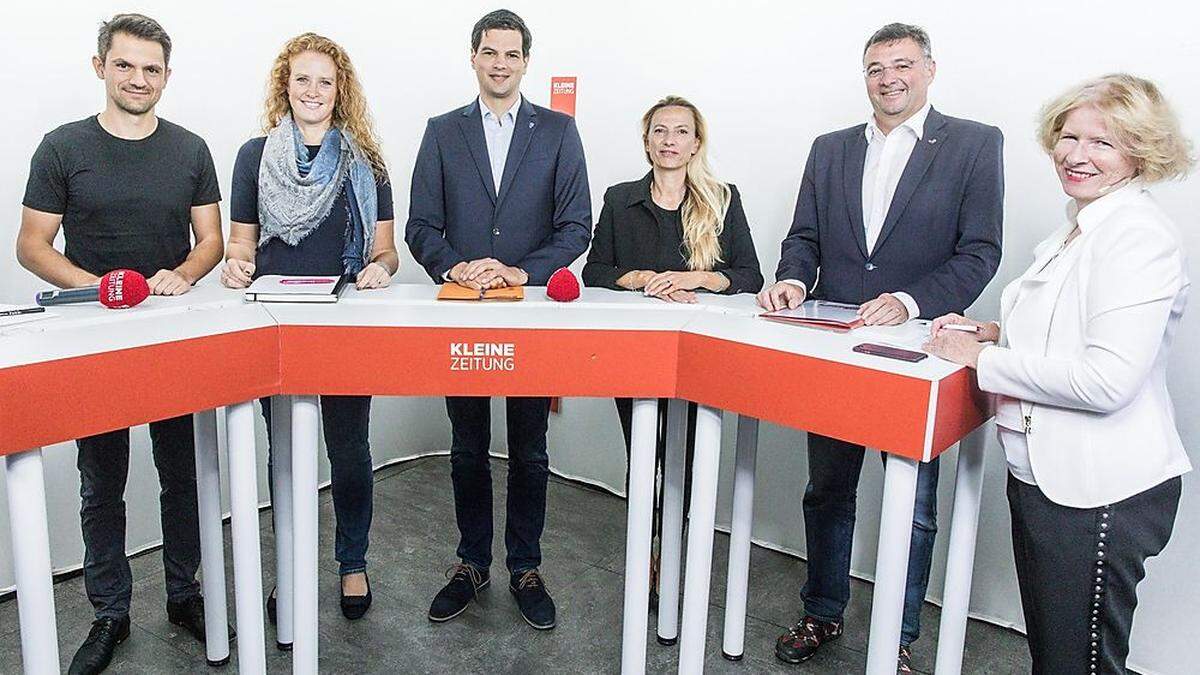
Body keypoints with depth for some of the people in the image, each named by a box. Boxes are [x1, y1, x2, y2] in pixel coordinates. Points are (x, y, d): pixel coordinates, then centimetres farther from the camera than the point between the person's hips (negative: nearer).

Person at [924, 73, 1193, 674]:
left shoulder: (1140, 235, -17)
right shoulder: (1079, 228, 14)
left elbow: (1107, 379, -25)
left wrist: (982, 358, -17)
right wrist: (992, 331, 9)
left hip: (1098, 489, -9)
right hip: (1046, 473, 9)